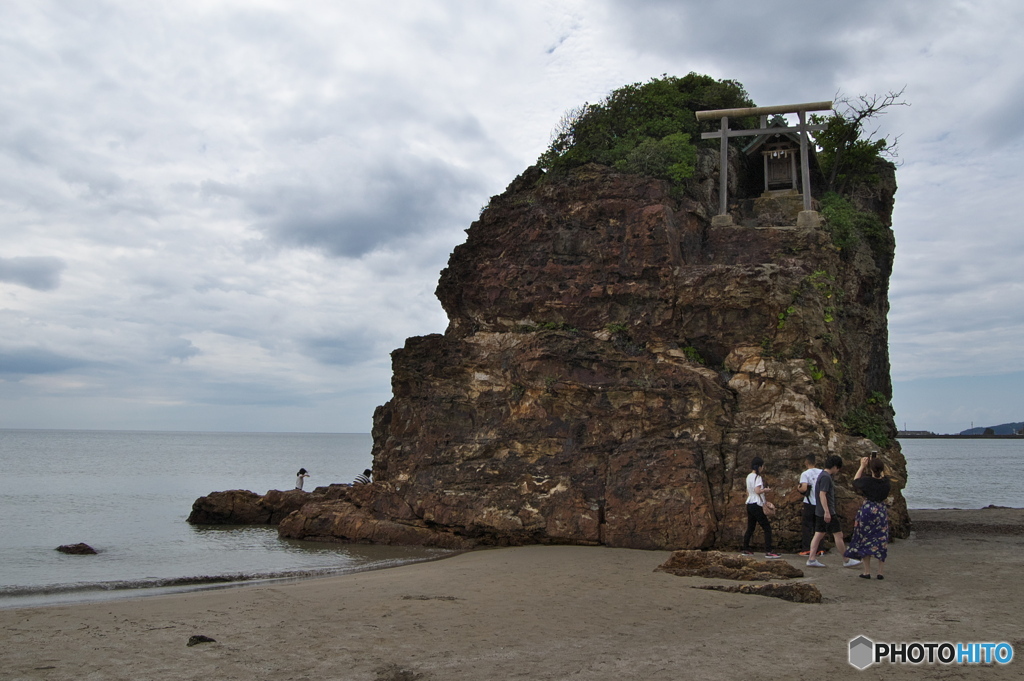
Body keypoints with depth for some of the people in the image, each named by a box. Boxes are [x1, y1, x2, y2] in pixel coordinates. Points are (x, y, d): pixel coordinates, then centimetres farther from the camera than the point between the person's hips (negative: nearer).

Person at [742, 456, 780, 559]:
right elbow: (757, 491, -22)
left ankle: (746, 549, 18)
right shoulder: (757, 477, -13)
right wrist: (766, 490, -5)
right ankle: (768, 551, -13)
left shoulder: (749, 477, 13)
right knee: (767, 528, -6)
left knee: (750, 528, 15)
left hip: (749, 504, 9)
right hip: (756, 505, -9)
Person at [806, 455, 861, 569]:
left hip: (820, 512, 10)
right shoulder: (826, 477, -16)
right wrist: (827, 511, -25)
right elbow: (822, 494, -23)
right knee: (838, 535, 0)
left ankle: (811, 559, 6)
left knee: (818, 535, 8)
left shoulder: (823, 475, 15)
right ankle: (847, 561, 9)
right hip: (827, 512, -10)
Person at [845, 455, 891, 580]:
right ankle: (881, 571, 11)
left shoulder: (867, 481, -16)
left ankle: (867, 571, 9)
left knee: (865, 541, 7)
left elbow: (855, 481, 5)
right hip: (882, 511, 3)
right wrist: (877, 463, 20)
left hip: (867, 510, -3)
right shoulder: (886, 481, -6)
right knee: (881, 541, 10)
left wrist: (862, 466, 10)